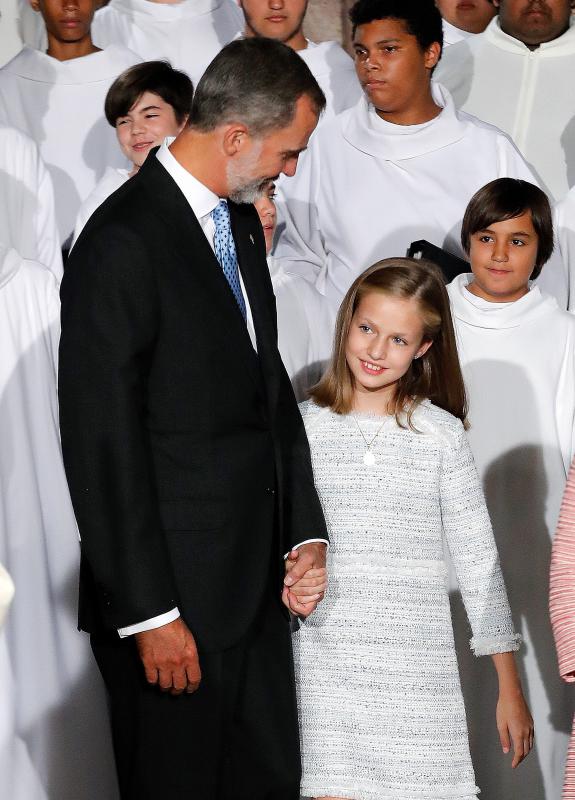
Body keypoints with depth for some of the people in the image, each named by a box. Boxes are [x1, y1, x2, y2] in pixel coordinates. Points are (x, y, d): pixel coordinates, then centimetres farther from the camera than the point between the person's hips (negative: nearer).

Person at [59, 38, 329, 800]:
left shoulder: (241, 223, 11)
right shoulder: (121, 243, -17)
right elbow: (103, 443, -18)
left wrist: (306, 534, 7)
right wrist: (148, 613, -18)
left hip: (256, 586, 8)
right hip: (174, 598, -8)